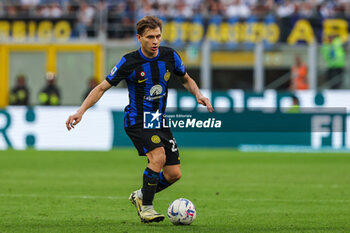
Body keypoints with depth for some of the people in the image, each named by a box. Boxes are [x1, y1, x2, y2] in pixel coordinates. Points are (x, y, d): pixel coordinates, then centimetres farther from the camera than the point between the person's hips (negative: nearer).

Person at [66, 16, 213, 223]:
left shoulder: (170, 56, -2)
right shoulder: (129, 62, -13)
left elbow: (186, 79, 17)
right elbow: (103, 87, -7)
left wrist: (198, 94, -4)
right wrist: (81, 111, -17)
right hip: (137, 121, -5)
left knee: (174, 174, 0)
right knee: (158, 156, -29)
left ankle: (141, 196, 26)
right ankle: (146, 207, -15)